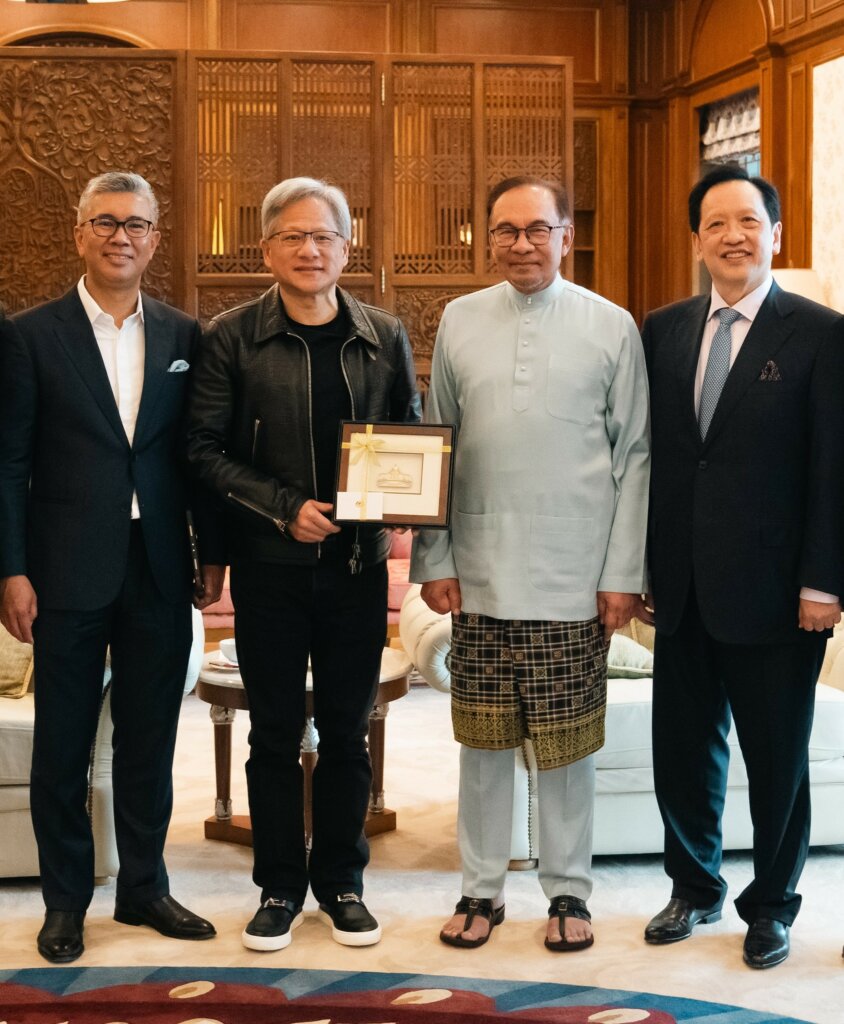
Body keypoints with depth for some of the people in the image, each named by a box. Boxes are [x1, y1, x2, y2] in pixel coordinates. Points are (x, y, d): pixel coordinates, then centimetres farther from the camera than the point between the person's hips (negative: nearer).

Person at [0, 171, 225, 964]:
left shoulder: (183, 337, 7)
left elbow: (198, 452, 9)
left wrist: (213, 551, 6)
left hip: (159, 573, 3)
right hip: (68, 573, -2)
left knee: (150, 740, 11)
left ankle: (144, 886, 26)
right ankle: (65, 900, 21)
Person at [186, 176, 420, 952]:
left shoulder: (385, 337, 5)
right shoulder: (233, 337, -2)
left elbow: (412, 438, 11)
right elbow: (205, 447, -5)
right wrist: (285, 507, -14)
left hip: (357, 564, 2)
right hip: (269, 566, -2)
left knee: (347, 731, 10)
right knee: (275, 733, 7)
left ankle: (341, 881, 25)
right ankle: (280, 886, 21)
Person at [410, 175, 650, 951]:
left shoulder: (612, 327, 0)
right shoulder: (460, 321, 5)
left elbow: (634, 456, 0)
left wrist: (625, 574, -4)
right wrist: (433, 559, 2)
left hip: (575, 581, -2)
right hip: (479, 577, 2)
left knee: (567, 743, 7)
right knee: (484, 739, 10)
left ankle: (568, 890, 23)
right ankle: (482, 888, 24)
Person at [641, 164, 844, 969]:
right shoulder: (663, 330, 7)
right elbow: (649, 451, 9)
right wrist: (641, 564, 6)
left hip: (772, 590, -4)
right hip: (682, 588, 4)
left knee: (776, 757, 10)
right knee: (681, 749, 13)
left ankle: (771, 905, 28)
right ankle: (694, 888, 33)